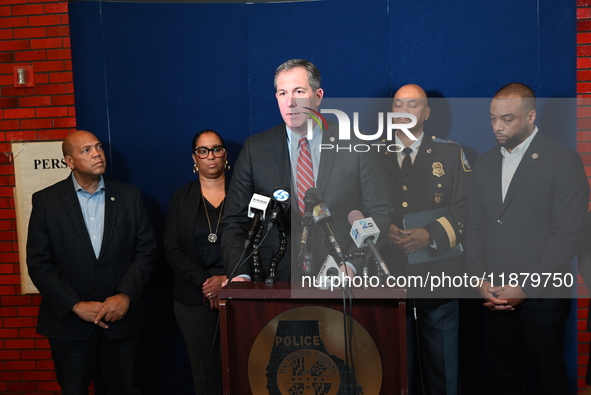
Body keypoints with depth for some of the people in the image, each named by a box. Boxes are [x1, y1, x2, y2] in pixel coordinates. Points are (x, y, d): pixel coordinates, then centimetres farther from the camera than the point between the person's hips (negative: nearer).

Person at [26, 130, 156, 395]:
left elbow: (145, 250, 0)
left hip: (121, 319, 1)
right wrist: (77, 306, -12)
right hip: (69, 322, -1)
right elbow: (38, 263, -5)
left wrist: (125, 296, -13)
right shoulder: (45, 201, -2)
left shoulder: (129, 196, 1)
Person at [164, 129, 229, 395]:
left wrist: (228, 279, -12)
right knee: (204, 369, 5)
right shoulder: (181, 198, 9)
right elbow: (172, 250, 2)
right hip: (194, 299, 1)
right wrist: (205, 282, -10)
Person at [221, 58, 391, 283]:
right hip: (277, 282, 1)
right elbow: (235, 222, 5)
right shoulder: (255, 149, 6)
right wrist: (240, 275, -9)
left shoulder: (355, 146, 4)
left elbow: (379, 214, 4)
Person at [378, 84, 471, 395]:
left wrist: (431, 235, -17)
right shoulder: (374, 156, 9)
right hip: (388, 278, 1)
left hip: (437, 277, -1)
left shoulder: (450, 153, 5)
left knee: (441, 366, 12)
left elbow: (465, 207, -2)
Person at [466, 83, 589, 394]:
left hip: (542, 296, -4)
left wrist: (525, 287, -14)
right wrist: (480, 280, -1)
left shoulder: (564, 161, -7)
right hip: (497, 295, 5)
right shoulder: (485, 162, 9)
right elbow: (475, 226, 9)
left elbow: (566, 235, -13)